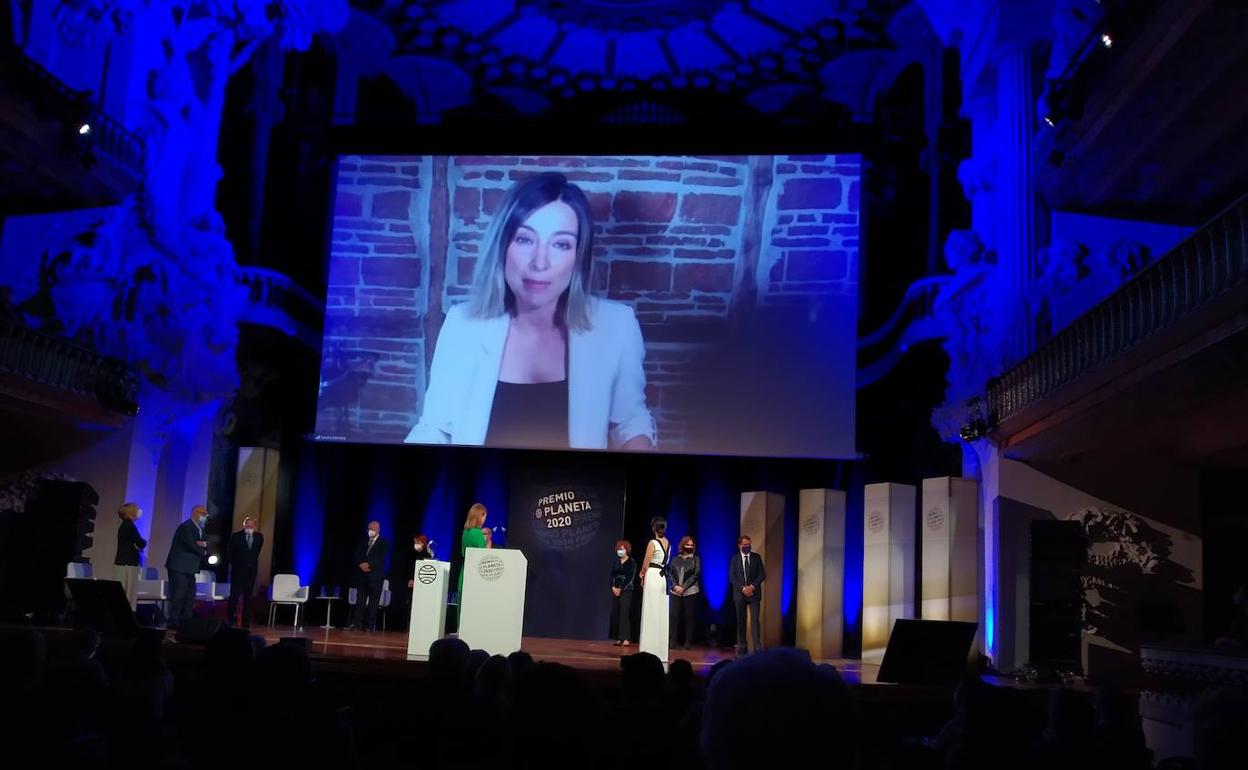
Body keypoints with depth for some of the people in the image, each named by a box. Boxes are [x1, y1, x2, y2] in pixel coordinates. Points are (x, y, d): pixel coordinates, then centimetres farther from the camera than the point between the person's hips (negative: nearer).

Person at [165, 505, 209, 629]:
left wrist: (204, 543, -14)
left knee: (190, 595, 6)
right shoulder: (186, 527, -14)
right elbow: (191, 545, -20)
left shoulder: (200, 529, 16)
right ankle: (173, 621, -6)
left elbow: (206, 547, 10)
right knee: (179, 594, -10)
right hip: (179, 567, -9)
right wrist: (203, 552, -3)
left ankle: (185, 621, 9)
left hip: (189, 568, 9)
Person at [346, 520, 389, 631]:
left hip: (375, 576, -4)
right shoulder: (363, 541, 15)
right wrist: (360, 564, -11)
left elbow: (381, 558, -11)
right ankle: (356, 623, -2)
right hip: (362, 574, 4)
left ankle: (369, 625, 1)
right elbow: (356, 555, 8)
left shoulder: (384, 543, 1)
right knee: (360, 600, 0)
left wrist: (369, 564, -21)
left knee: (373, 601, -1)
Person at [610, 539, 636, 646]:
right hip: (615, 590, 5)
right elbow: (612, 576, 10)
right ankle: (618, 638, 4)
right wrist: (613, 587, -6)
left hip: (626, 590, -5)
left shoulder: (631, 562, -2)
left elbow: (631, 578, -8)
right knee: (616, 613, 1)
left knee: (624, 612, -14)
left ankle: (625, 638, -16)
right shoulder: (616, 562, 13)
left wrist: (621, 589, -12)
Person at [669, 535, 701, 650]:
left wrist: (683, 587, -11)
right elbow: (670, 573, 7)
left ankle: (688, 642, 3)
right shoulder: (675, 559, 13)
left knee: (689, 616, -1)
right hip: (675, 592, 2)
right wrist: (675, 586, -10)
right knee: (674, 615, -6)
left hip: (690, 592, -2)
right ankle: (673, 641, -2)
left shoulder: (696, 559, 7)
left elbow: (695, 575, -3)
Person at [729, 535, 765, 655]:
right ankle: (741, 648, 7)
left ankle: (758, 648, -9)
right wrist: (743, 588, -13)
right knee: (741, 621, 2)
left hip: (754, 593, -1)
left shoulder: (757, 557, 6)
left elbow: (762, 575, 1)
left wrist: (752, 586, -12)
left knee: (755, 620, -8)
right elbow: (732, 577, -1)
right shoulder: (734, 559, 6)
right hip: (740, 594, 1)